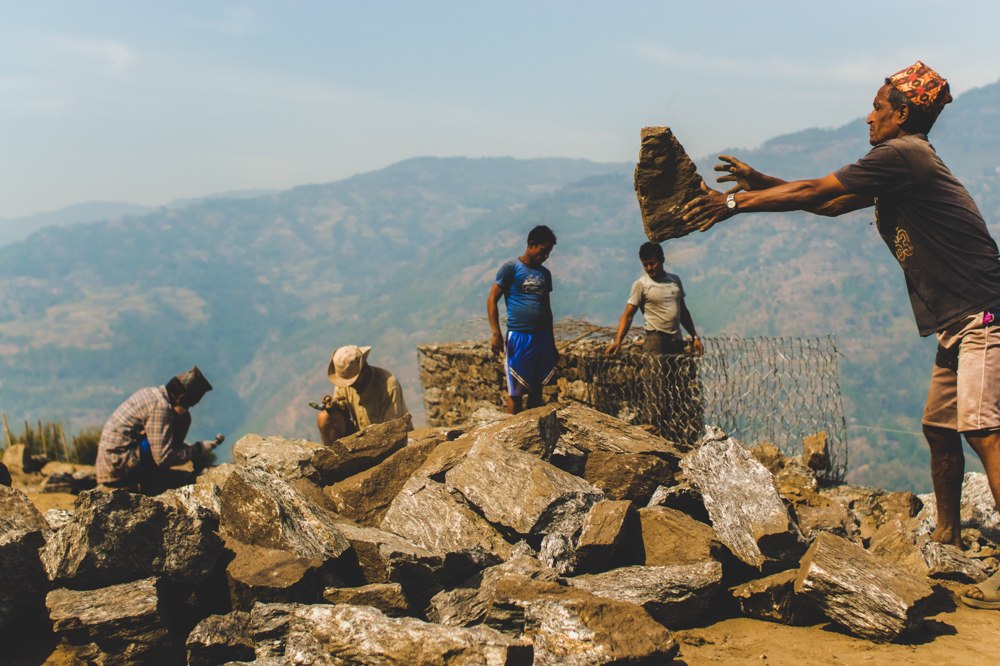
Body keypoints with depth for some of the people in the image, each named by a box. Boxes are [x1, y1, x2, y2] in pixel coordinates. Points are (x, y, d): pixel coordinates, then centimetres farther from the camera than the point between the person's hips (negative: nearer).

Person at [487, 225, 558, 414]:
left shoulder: (545, 274, 14)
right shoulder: (511, 268, -4)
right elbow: (492, 300, -7)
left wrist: (552, 342, 21)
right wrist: (496, 334, -15)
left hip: (542, 337, 6)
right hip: (519, 337, -6)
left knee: (537, 388, 10)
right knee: (516, 391, -2)